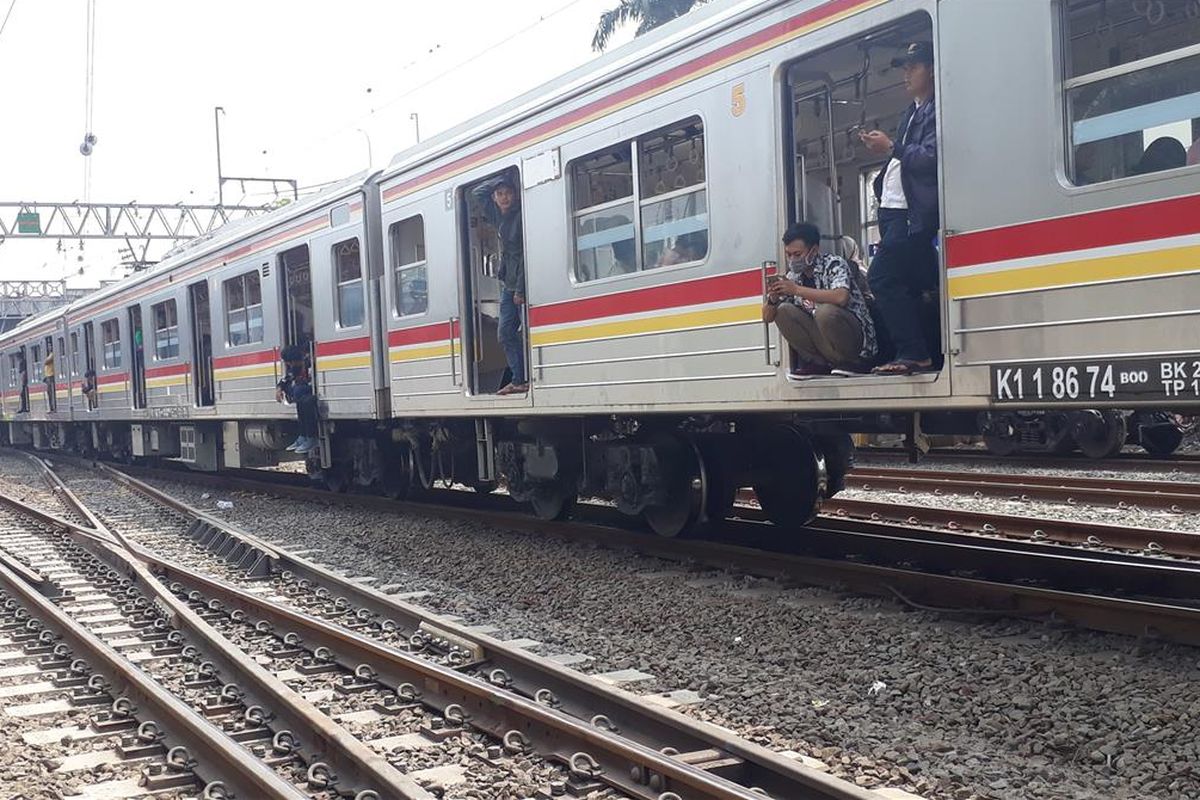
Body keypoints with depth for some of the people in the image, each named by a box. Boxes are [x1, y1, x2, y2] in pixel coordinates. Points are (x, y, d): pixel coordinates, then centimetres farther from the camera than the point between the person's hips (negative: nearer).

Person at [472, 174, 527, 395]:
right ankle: (518, 380, 9)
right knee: (506, 333, 6)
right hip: (508, 283, 8)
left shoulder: (521, 216, -13)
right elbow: (477, 193, 25)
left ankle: (528, 379, -7)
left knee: (526, 332, -10)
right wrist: (498, 180, 11)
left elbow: (526, 254, -16)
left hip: (523, 283, -8)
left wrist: (521, 290, -18)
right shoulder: (497, 215, 9)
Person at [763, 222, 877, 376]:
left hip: (857, 338, -6)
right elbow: (767, 317, 6)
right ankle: (818, 363, -4)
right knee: (783, 311, -9)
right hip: (821, 337, 6)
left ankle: (852, 363, -10)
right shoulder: (792, 276, 4)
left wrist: (797, 290, -30)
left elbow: (841, 297, -34)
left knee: (826, 311, -33)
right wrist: (772, 299, -17)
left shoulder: (834, 264, -12)